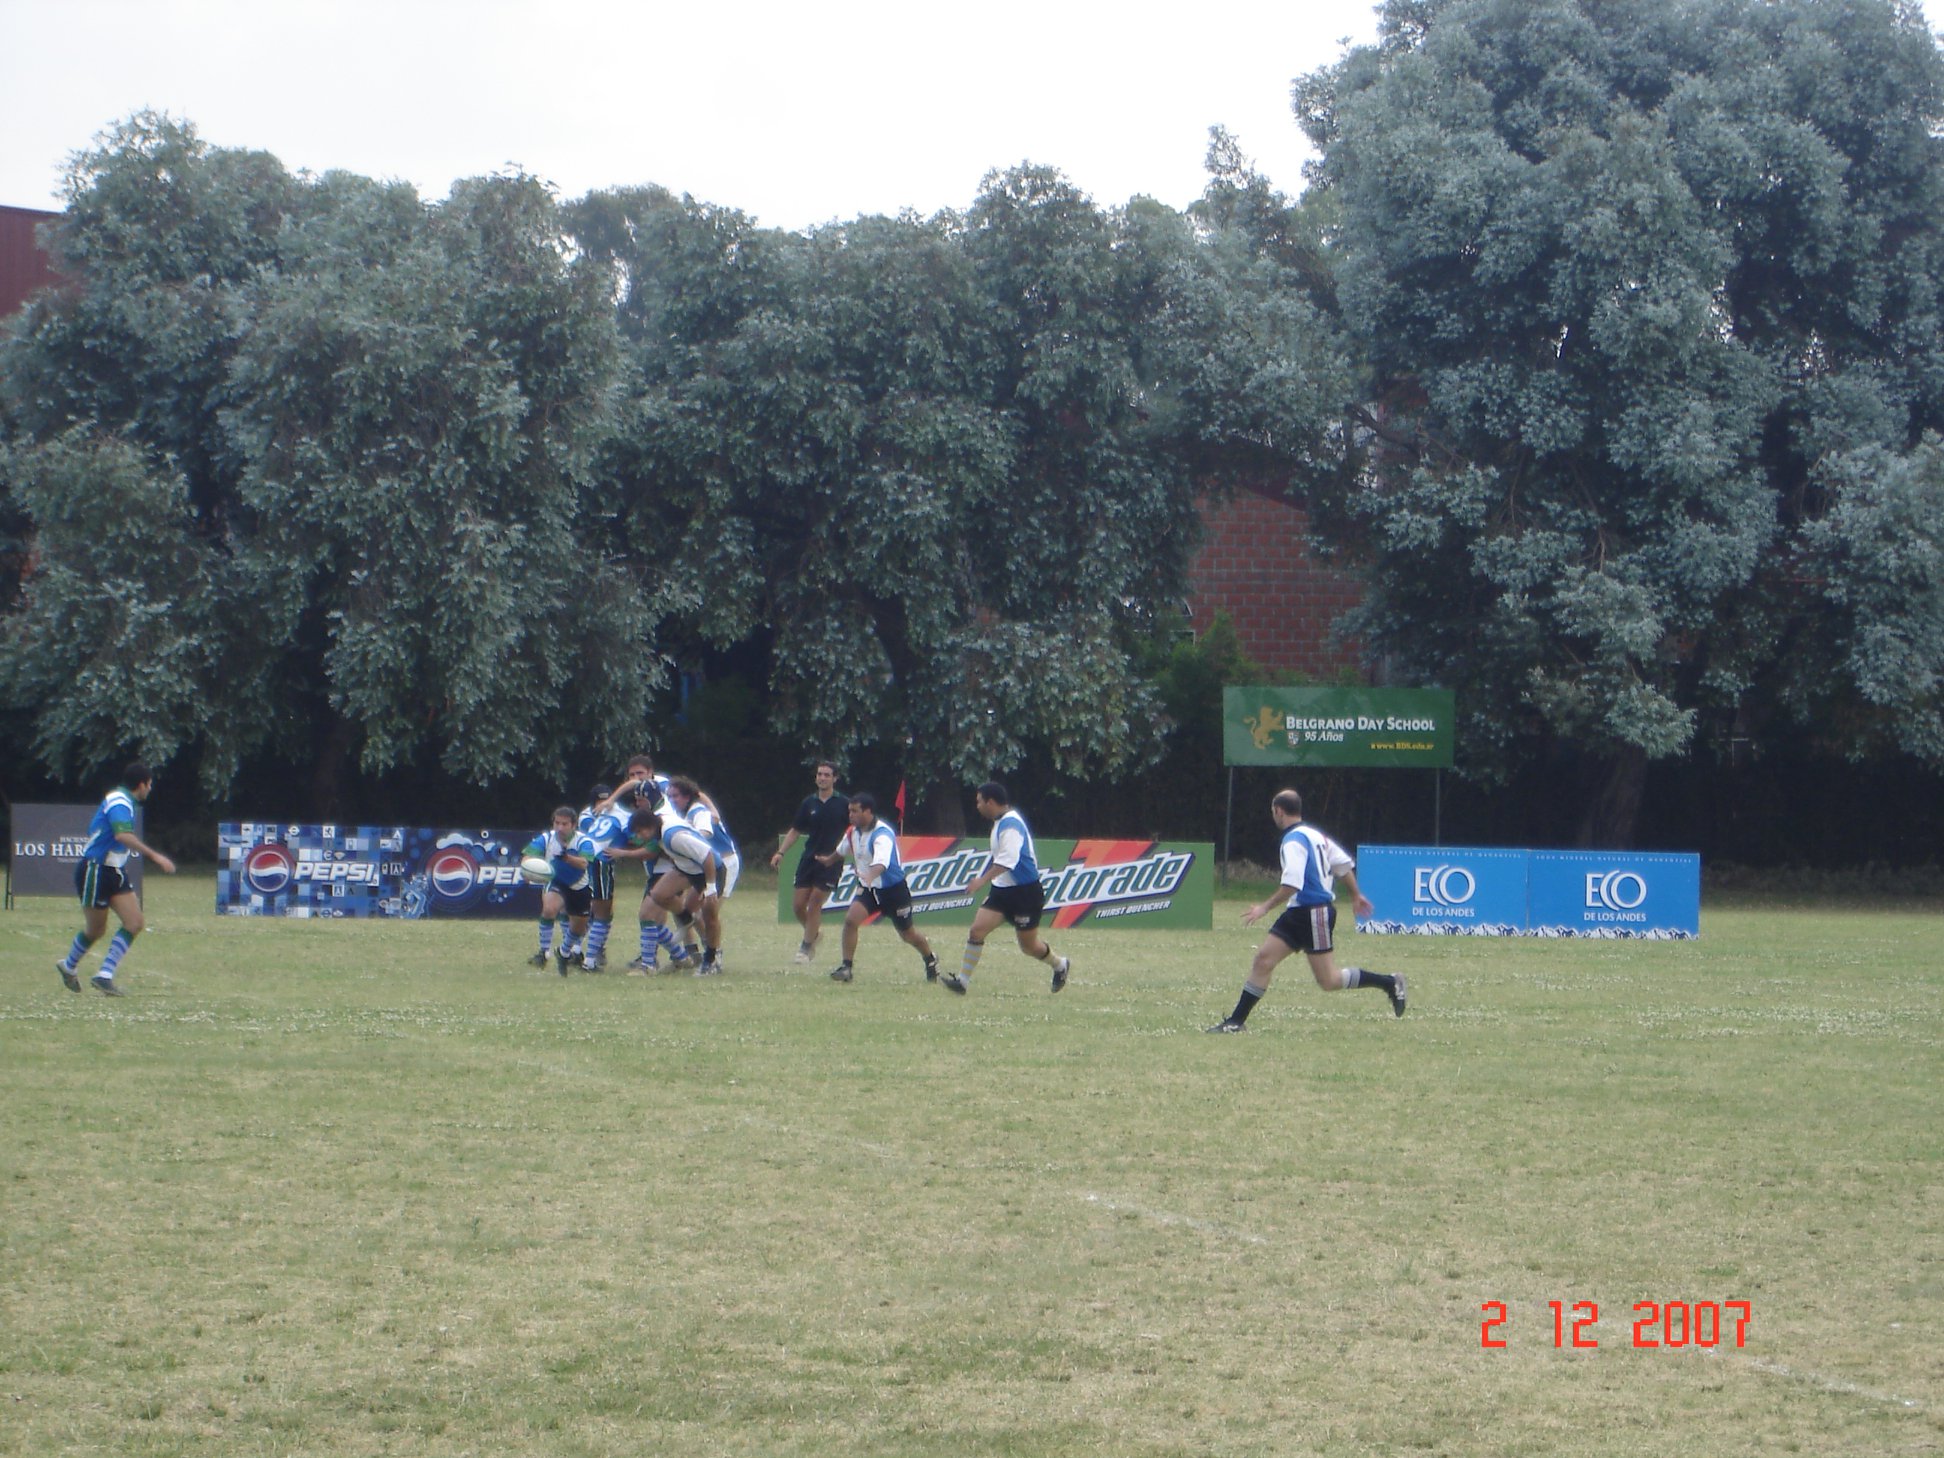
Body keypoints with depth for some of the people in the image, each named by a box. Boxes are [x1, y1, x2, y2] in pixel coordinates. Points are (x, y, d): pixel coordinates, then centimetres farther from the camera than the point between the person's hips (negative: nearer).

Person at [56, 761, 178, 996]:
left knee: (135, 923, -4)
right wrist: (154, 856, -40)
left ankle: (104, 975, -2)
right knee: (95, 929, 5)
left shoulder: (122, 799, 11)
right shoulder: (119, 802, -20)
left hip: (114, 871, 9)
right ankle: (69, 966, 28)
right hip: (95, 871, -9)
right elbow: (123, 835, -37)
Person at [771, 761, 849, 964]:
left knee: (815, 903, -8)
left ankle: (806, 947, 5)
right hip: (809, 859, 4)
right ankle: (813, 932, 30)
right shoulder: (809, 803, 7)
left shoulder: (843, 804, -3)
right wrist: (781, 852, 3)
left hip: (831, 861, -4)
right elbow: (795, 830, 13)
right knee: (798, 904, 1)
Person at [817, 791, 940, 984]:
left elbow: (881, 862, -46)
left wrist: (870, 875, -66)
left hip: (893, 888, -5)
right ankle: (846, 967, -12)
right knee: (850, 919, -19)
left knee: (908, 934, 10)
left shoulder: (882, 834, -27)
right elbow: (841, 851, 21)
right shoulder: (853, 832, -3)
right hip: (868, 889, 5)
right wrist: (828, 860, 40)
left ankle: (931, 961, 38)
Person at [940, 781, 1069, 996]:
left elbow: (1008, 859, -32)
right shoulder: (1000, 822, 11)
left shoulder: (1010, 824, -20)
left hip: (1024, 893, -9)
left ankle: (1059, 965, 32)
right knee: (977, 929, -8)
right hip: (1002, 889, 9)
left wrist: (983, 879, -37)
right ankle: (963, 980, -8)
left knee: (1028, 945, 5)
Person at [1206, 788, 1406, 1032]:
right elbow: (1344, 864, 19)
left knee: (1329, 982, -4)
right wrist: (1355, 895, 30)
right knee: (1263, 959, 1)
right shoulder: (1313, 834, 13)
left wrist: (1265, 907, -19)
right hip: (1299, 912, 10)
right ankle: (1236, 1021, 0)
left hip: (1315, 913, -10)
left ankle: (1389, 983, 9)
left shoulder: (1293, 841, -16)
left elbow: (1292, 885, -25)